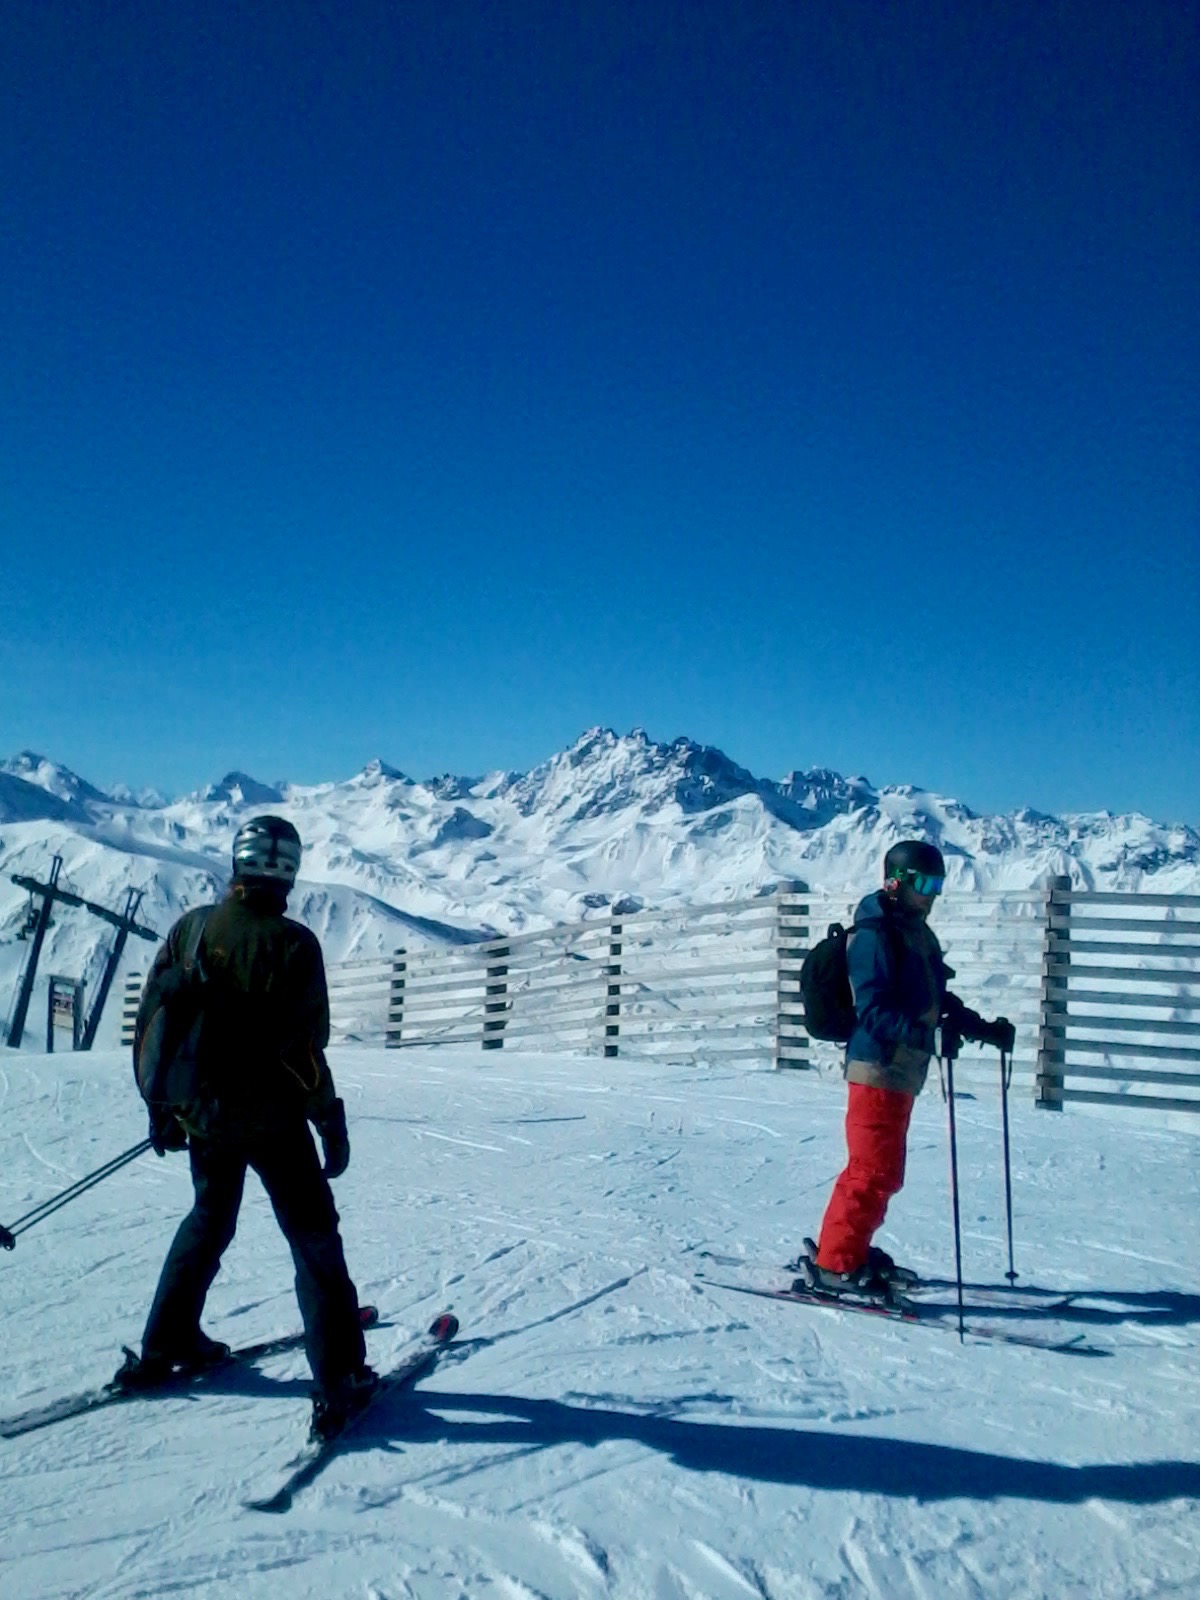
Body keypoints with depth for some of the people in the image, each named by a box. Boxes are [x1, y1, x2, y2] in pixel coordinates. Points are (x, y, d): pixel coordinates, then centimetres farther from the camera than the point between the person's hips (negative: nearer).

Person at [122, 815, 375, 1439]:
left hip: (201, 1113, 5)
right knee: (315, 1241, 6)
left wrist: (162, 1105, 15)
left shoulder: (190, 927, -2)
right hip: (272, 1118, -5)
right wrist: (331, 1122, -6)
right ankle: (338, 1385, 5)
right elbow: (305, 1048, -17)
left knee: (207, 1221, 27)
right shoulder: (292, 943, -16)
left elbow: (150, 1023, 3)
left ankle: (165, 1347, 35)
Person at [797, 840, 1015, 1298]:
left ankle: (849, 1250, 29)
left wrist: (981, 1027, 12)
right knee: (873, 1171, -6)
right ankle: (833, 1264, 2)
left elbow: (935, 997, 21)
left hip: (902, 1070, 10)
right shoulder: (874, 936, -16)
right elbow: (873, 1011, -24)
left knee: (885, 1171, 16)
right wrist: (929, 1032, -34)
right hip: (879, 1069, -10)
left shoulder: (917, 932, 15)